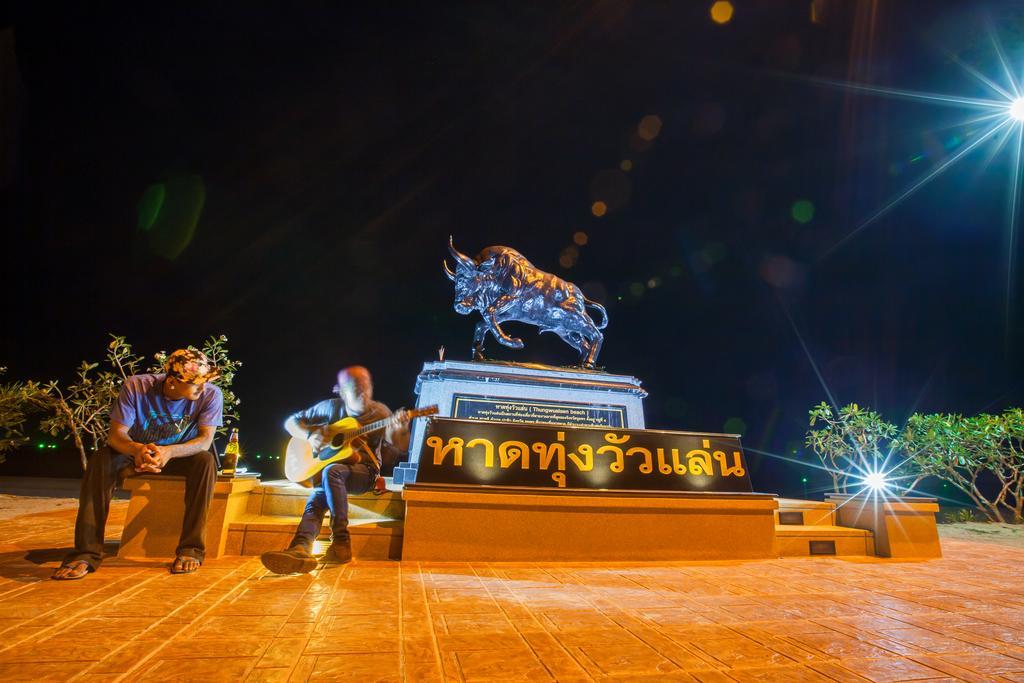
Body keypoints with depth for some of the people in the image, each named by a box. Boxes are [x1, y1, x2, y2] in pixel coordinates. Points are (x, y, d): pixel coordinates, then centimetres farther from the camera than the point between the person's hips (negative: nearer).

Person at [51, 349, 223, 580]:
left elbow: (205, 439, -26)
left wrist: (170, 452, -46)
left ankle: (191, 549, -29)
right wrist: (137, 449, -46)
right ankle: (87, 553, -25)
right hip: (137, 453, 1)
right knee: (100, 460, -28)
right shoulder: (136, 386, -23)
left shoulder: (211, 394, -24)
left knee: (206, 461, -33)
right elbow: (116, 434, -22)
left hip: (181, 457, -1)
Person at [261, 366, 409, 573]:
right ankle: (301, 549, -54)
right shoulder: (331, 407, 3)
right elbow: (291, 422, 10)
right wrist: (310, 436, -10)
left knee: (331, 471, -35)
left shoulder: (380, 412, -2)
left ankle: (341, 541, -36)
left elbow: (400, 449, -8)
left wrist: (401, 429, -30)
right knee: (318, 496, -31)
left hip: (364, 472, -2)